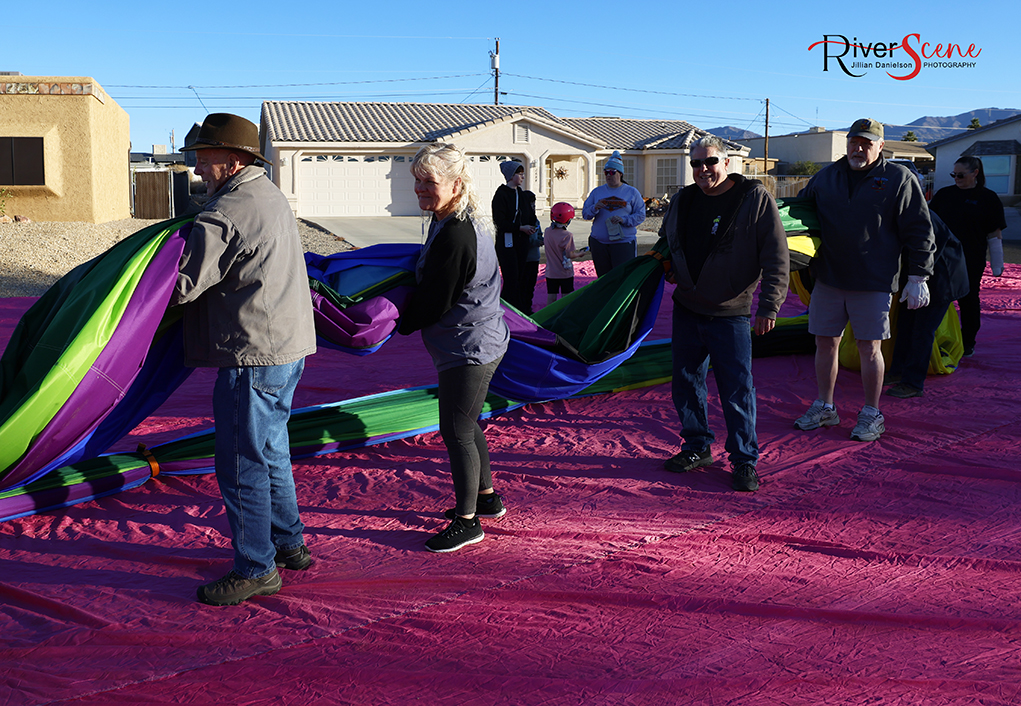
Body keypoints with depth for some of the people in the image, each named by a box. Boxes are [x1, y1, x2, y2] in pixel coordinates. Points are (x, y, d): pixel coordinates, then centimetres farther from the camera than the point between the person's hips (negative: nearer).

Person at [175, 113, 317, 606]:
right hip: (289, 346, 10)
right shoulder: (273, 197, 13)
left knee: (241, 464, 0)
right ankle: (289, 544, 33)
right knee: (270, 453, 21)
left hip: (253, 357, -10)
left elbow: (182, 287, -19)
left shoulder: (223, 217, -19)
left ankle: (256, 569, 9)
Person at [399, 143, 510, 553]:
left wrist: (399, 324, -6)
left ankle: (467, 521, 9)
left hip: (468, 347, -11)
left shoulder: (454, 235, -25)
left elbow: (433, 304, -20)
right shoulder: (464, 223, 7)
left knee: (456, 432, -2)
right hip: (481, 340, 11)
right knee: (465, 426, 22)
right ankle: (486, 497, 37)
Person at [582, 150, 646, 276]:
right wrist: (594, 208, -14)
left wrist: (624, 220, -16)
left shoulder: (632, 192, 6)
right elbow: (585, 214, 8)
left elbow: (640, 215, 1)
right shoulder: (597, 192, 12)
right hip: (599, 243, 3)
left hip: (623, 243, -3)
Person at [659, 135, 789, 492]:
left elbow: (777, 257, -9)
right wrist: (667, 266, 8)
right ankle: (697, 447, 28)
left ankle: (745, 461, 8)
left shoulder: (755, 198, -8)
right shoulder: (683, 200, 9)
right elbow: (666, 243, 29)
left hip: (730, 315, -5)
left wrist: (768, 306, -13)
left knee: (737, 391, -4)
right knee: (686, 383, 12)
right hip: (686, 309, 6)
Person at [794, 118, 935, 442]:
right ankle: (824, 407, 24)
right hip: (828, 278, 4)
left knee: (869, 348, 1)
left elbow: (919, 231, -2)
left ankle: (871, 415, 14)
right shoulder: (827, 176, 9)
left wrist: (918, 277, -5)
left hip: (874, 281, -4)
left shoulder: (899, 179, -2)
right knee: (825, 343, 9)